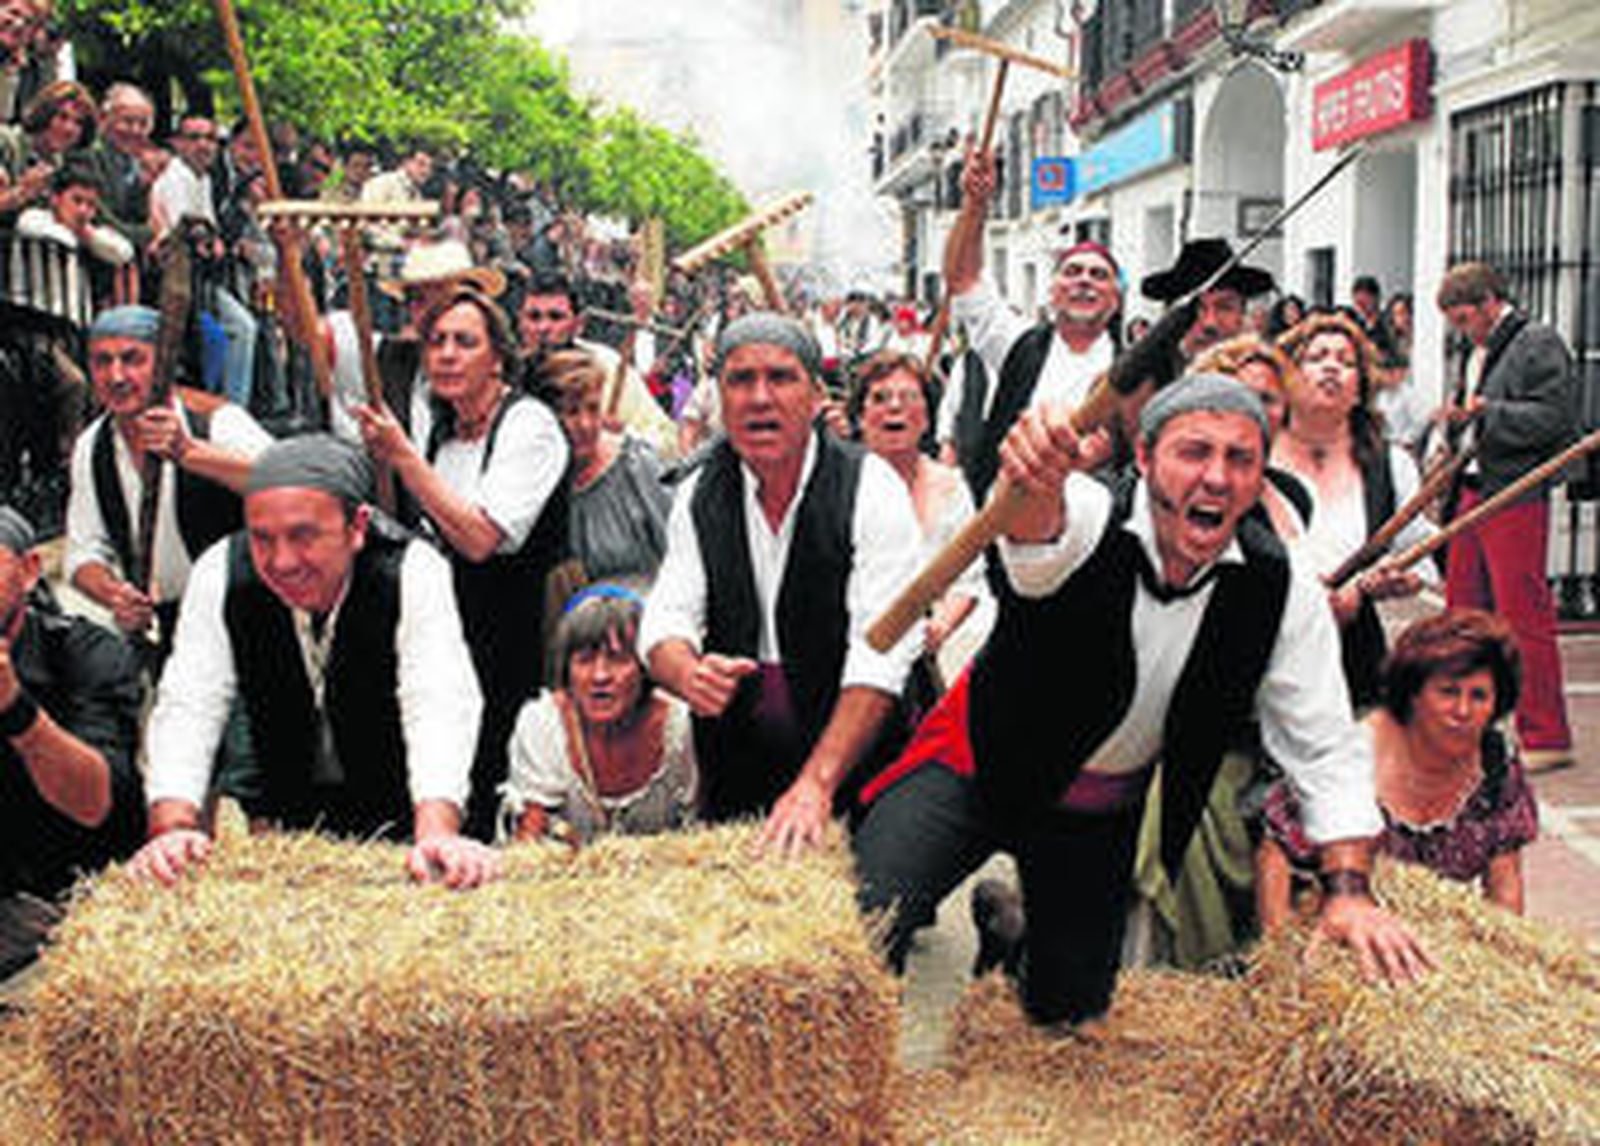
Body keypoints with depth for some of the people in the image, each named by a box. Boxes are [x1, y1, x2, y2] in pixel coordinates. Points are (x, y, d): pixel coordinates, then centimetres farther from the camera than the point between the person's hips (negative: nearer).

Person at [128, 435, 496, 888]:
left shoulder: (414, 571, -22)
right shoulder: (221, 573, -15)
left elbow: (439, 706, -31)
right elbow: (188, 707, -18)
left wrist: (437, 834, -47)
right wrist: (172, 829, -34)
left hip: (398, 814, -2)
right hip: (279, 812, 2)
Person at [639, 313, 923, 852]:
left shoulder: (871, 488, -12)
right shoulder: (699, 496, 2)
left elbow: (881, 653, -20)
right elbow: (665, 621, -2)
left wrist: (817, 783, -29)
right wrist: (688, 672, -27)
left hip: (854, 769, -3)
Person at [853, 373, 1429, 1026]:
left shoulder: (1281, 588, -14)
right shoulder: (1085, 518, -24)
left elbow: (1327, 751, -10)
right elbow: (1038, 544, -50)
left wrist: (1349, 891, -22)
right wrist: (1036, 485, -75)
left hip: (1103, 818, 4)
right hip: (980, 769, -3)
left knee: (1071, 1010, 11)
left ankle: (1009, 928, 45)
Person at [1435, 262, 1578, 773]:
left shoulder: (1538, 344, -8)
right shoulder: (1477, 351, 17)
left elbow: (1555, 418, -17)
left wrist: (1485, 412, -18)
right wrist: (1456, 420, 7)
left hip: (1516, 497, -9)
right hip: (1472, 491, 9)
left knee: (1524, 615, -6)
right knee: (1462, 611, 13)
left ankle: (1546, 738, 1)